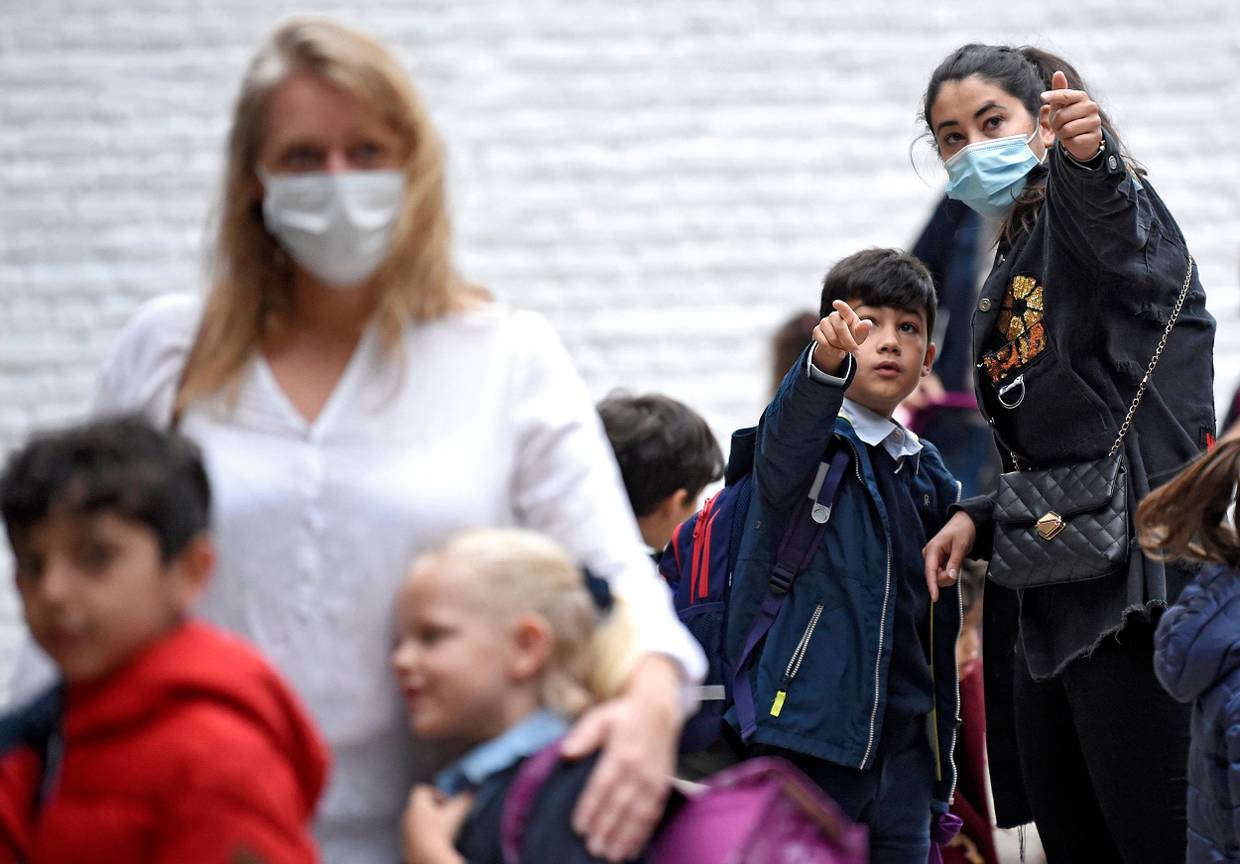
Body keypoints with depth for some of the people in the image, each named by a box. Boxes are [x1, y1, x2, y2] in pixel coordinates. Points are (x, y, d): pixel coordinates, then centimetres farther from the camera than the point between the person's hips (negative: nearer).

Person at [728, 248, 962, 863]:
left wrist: (940, 776, 19)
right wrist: (826, 364, -49)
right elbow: (788, 435, -27)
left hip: (900, 750, 6)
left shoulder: (929, 477, 17)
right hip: (802, 738, -6)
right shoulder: (808, 441, 0)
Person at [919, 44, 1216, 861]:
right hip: (1050, 604, 9)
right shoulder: (1005, 282, 23)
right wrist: (980, 520, 7)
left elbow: (1129, 240, -29)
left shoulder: (1085, 213, -2)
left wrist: (1091, 158, -51)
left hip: (1133, 584, -9)